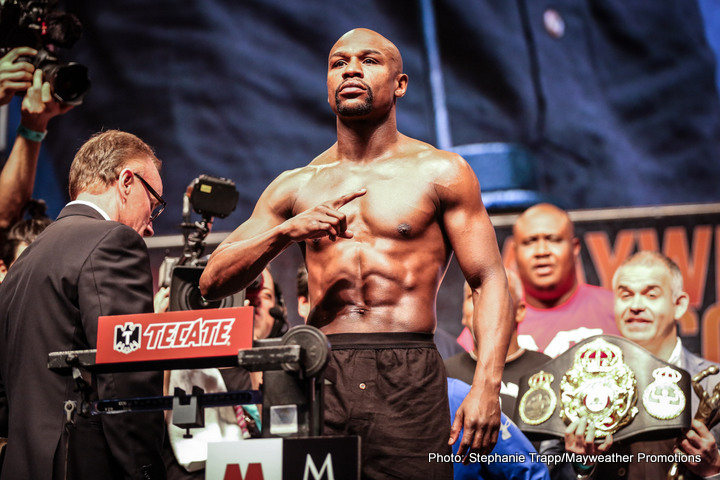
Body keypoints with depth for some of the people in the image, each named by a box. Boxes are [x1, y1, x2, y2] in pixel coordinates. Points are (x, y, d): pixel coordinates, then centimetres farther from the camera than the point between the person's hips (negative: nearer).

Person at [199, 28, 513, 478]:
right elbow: (212, 282, 11)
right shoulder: (297, 187, 15)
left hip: (407, 379, -2)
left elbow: (490, 281, 2)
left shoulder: (439, 172, 8)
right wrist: (284, 232, -7)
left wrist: (487, 386, -13)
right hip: (320, 379, 2)